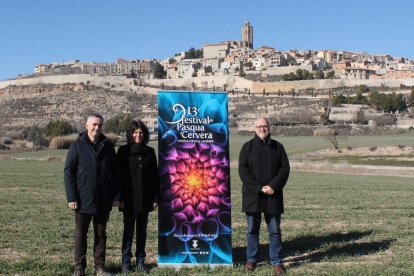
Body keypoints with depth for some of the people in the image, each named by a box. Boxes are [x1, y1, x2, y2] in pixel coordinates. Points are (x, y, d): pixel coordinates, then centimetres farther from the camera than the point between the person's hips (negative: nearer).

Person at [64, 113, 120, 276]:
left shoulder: (108, 146, 5)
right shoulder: (77, 146, -3)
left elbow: (114, 173, 8)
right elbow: (68, 172, -5)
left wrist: (116, 196, 2)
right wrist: (71, 197, -11)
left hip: (103, 201, 3)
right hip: (83, 200, -2)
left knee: (101, 234, 10)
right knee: (80, 234, 7)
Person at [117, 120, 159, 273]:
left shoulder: (149, 152, 6)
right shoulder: (123, 151, -1)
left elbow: (155, 176, 7)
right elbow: (119, 175, -4)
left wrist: (155, 198, 2)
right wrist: (120, 198, -10)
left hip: (145, 199, 3)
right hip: (129, 198, -2)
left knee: (142, 230, 9)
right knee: (128, 229, 4)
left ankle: (140, 262, 17)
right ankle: (126, 262, 12)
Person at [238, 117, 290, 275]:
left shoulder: (277, 147, 6)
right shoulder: (247, 147, 1)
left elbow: (285, 168, 1)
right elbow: (243, 170, -6)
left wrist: (274, 186, -14)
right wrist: (259, 188, -15)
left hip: (273, 195, 1)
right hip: (252, 195, -1)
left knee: (274, 230, 5)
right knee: (252, 229, 8)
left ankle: (277, 261, 13)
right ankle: (251, 259, 19)